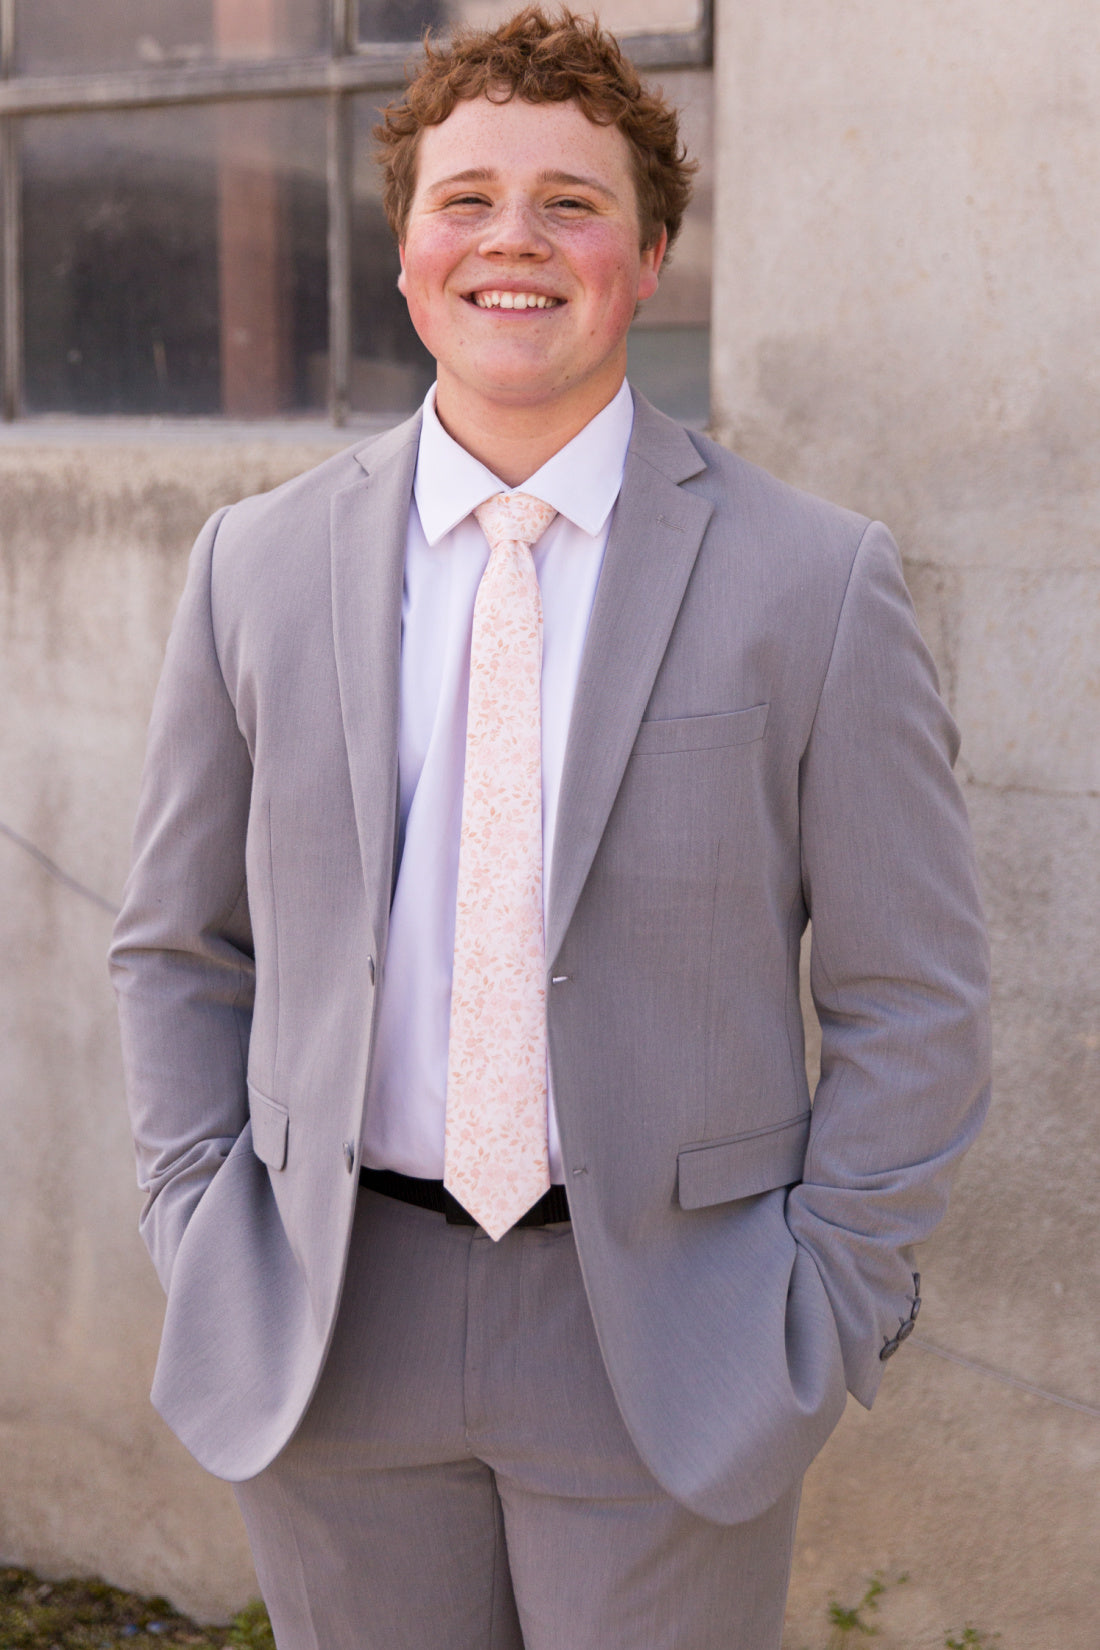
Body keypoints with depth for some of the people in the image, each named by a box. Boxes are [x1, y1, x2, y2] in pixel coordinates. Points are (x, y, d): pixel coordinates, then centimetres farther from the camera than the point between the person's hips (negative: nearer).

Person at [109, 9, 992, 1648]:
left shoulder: (817, 580, -6)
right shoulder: (260, 565, 2)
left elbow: (913, 999, -3)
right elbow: (177, 945, 10)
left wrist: (822, 1315, -6)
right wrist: (205, 1235, 2)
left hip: (665, 1332, -2)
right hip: (330, 1337, 2)